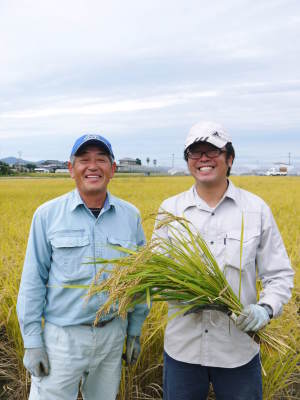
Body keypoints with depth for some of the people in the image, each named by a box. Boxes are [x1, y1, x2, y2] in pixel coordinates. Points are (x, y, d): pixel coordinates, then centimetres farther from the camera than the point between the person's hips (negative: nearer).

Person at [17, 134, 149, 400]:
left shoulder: (131, 216, 0)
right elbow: (33, 280, -4)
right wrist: (32, 341, -6)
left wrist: (135, 330, 9)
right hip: (62, 336, -2)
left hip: (112, 334, 3)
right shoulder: (47, 215, -7)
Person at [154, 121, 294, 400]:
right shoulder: (170, 209, 0)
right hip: (182, 348, 1)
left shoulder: (256, 209, -3)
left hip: (239, 349, -1)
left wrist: (266, 308, -19)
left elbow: (280, 275, 0)